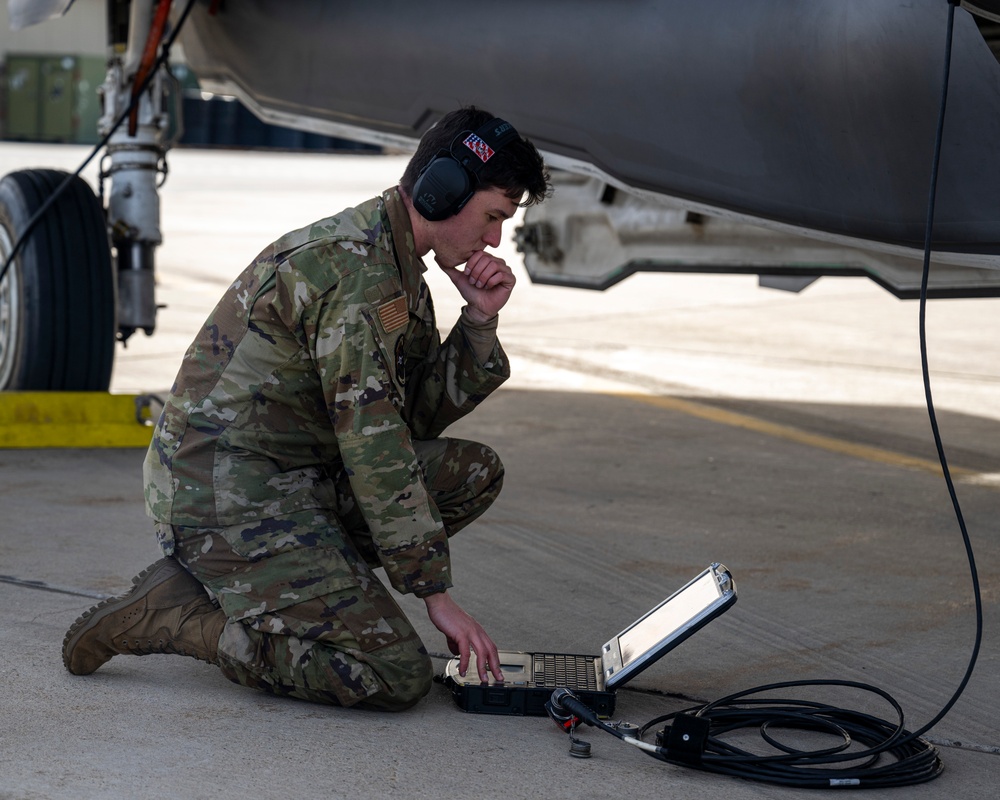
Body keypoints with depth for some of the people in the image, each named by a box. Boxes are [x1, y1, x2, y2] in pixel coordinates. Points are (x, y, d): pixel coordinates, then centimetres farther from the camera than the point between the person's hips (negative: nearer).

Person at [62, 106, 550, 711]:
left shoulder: (393, 259, 14)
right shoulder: (356, 264, -18)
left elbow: (424, 412, 17)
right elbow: (371, 441, -20)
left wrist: (480, 322, 1)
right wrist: (437, 593, -16)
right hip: (224, 494, -10)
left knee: (476, 471, 8)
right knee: (399, 676, -16)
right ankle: (167, 616, -7)